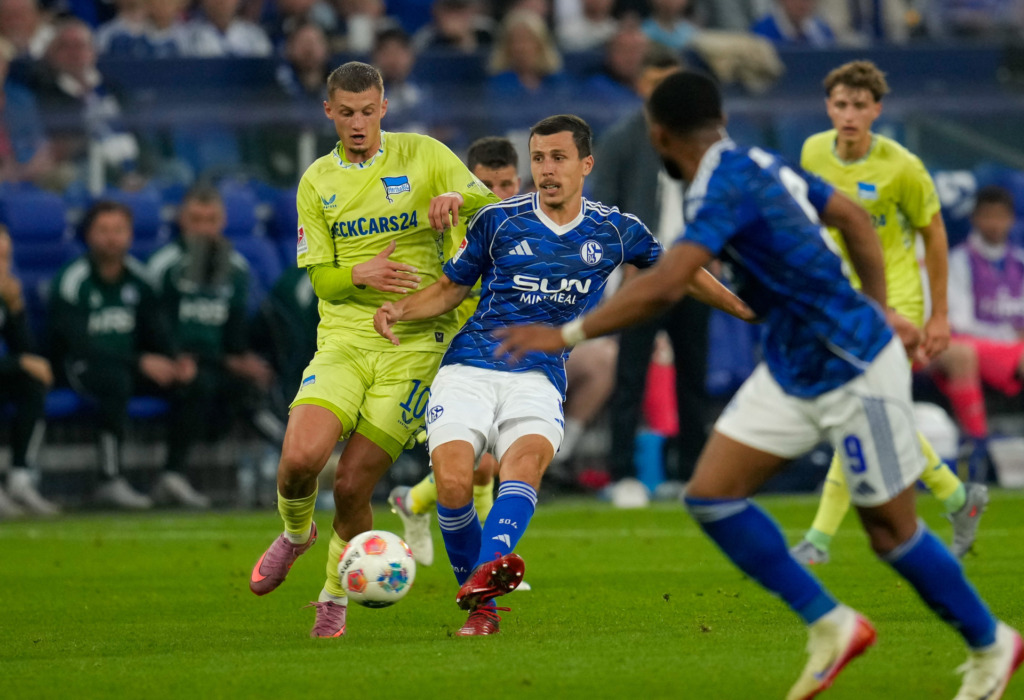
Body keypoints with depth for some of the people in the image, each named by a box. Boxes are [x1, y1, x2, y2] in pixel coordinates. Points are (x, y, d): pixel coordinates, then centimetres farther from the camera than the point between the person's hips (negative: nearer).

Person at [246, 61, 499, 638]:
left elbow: (493, 209, -1)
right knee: (300, 457, -21)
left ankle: (335, 599, 17)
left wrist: (456, 198, -24)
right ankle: (296, 534, 14)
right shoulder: (317, 181, 9)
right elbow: (320, 278, 7)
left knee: (353, 486, -8)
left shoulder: (423, 156, 3)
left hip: (413, 344, -2)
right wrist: (359, 275, -16)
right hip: (343, 337, 2)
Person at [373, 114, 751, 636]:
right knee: (452, 480, -23)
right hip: (468, 370, 0)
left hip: (538, 375, 0)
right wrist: (401, 311, -4)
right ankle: (480, 610, -5)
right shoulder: (499, 220, 4)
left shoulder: (614, 231, 8)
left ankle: (486, 572, -56)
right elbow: (452, 287, 14)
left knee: (529, 457, -33)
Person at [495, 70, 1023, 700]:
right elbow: (855, 218, 17)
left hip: (854, 372, -9)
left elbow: (662, 288, -35)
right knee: (711, 495, 0)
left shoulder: (725, 187, -23)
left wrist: (568, 334, -27)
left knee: (892, 532, 3)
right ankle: (829, 624, 9)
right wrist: (878, 309, 22)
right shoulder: (761, 165, 5)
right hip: (792, 372, 9)